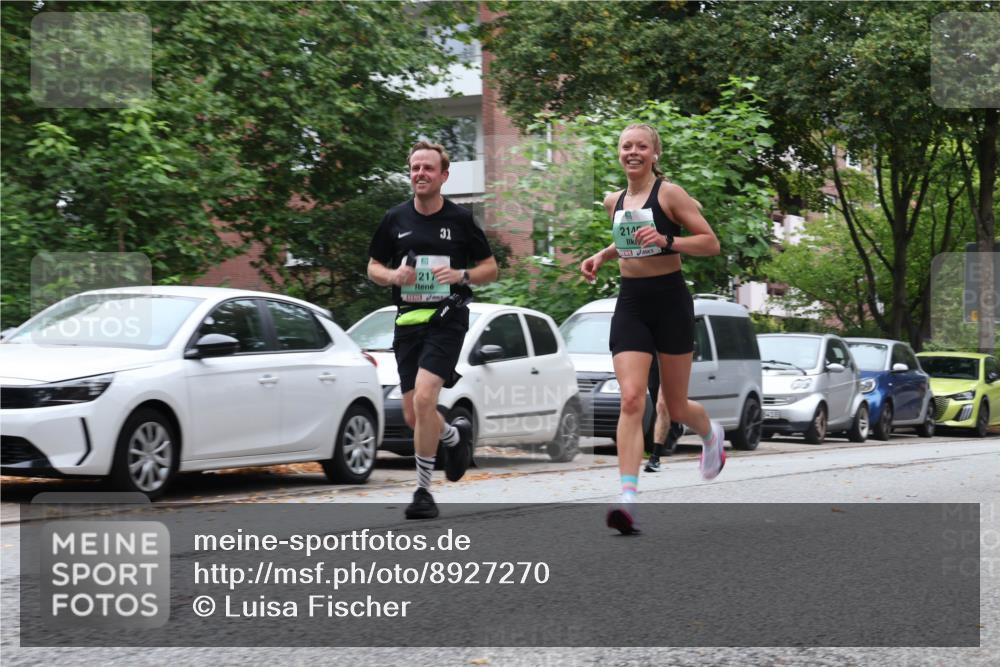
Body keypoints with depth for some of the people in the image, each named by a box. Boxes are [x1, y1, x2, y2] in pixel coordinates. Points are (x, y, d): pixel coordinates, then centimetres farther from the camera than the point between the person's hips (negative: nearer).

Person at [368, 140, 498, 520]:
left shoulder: (460, 219, 1)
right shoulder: (395, 219, 7)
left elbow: (490, 268, 8)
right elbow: (373, 267, 15)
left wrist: (461, 275, -12)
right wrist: (394, 275, -7)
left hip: (446, 320, -4)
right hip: (407, 321, 4)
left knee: (424, 397, -22)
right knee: (413, 417, 5)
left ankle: (423, 491, -12)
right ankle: (455, 435, 41)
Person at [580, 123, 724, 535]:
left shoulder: (669, 193, -7)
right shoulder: (614, 202, 10)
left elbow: (711, 243, -9)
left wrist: (666, 241, -22)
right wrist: (601, 256, 12)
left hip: (669, 300, -4)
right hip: (630, 303, 4)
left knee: (676, 407, 9)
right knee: (631, 399, -14)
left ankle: (711, 434, 46)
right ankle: (628, 499, -21)